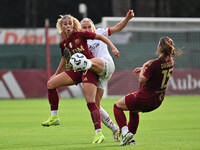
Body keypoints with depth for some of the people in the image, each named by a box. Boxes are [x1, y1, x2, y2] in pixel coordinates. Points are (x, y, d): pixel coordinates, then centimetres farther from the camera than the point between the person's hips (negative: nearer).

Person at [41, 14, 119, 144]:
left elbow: (101, 37, 0)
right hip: (76, 70, 7)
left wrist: (113, 47, -9)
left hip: (89, 69, -7)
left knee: (90, 102, -18)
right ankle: (54, 117, 5)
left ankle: (99, 133, -18)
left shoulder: (80, 34, -8)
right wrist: (56, 74, 33)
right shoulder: (63, 44, 9)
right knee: (51, 84, -3)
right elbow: (65, 58, 27)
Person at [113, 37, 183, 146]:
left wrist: (144, 66, -5)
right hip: (158, 101, 8)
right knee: (133, 109, 35)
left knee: (117, 106, 13)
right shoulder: (170, 62, -3)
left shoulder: (155, 63, -28)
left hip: (145, 98, -8)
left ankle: (125, 132, -5)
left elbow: (142, 80, -20)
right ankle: (131, 138, 32)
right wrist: (144, 69, 16)